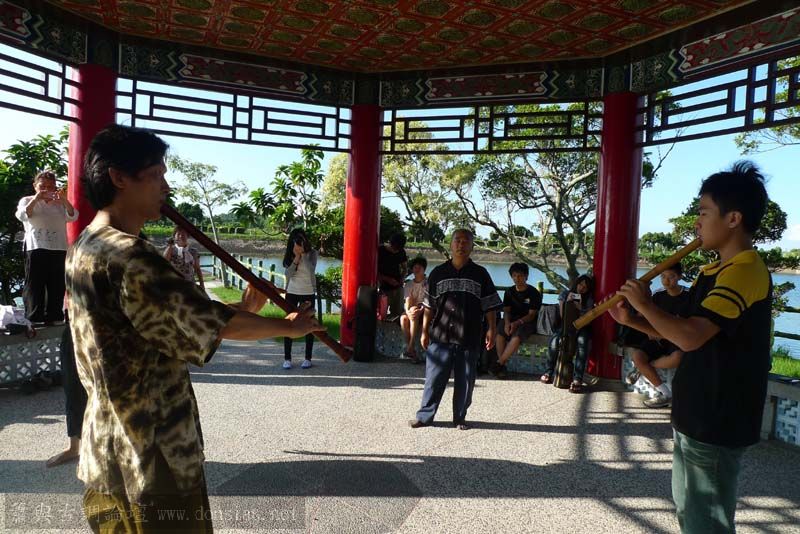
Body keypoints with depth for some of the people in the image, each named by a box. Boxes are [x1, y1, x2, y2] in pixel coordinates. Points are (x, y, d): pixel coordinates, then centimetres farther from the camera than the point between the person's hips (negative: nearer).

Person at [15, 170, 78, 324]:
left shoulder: (60, 204, 15)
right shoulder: (27, 200, 9)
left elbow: (72, 216, -2)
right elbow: (22, 215, -10)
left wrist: (64, 200, -19)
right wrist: (36, 199, -22)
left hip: (59, 249, 3)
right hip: (36, 249, -2)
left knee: (57, 286, 4)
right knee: (34, 284, -3)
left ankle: (54, 319, 11)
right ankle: (33, 320, 0)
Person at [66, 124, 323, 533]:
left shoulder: (85, 248, 8)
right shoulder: (127, 255, -24)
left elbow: (174, 318, 9)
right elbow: (209, 321, -21)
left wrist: (240, 310, 2)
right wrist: (289, 326, -7)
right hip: (149, 460, -10)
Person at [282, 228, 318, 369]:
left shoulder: (312, 253, -4)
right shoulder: (289, 255, 2)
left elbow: (311, 270, -21)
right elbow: (288, 273, -10)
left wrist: (303, 254, -23)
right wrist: (296, 257, -18)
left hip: (308, 293, -2)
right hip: (292, 292, 2)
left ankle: (308, 358, 12)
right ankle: (287, 358, 6)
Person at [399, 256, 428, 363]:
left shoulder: (429, 282, 4)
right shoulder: (409, 284, 14)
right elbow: (408, 300, -2)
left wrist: (420, 309, -27)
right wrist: (407, 311, -24)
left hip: (424, 310, -3)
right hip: (411, 309, 3)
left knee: (414, 312, -36)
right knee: (403, 318, -30)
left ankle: (410, 347, -36)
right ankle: (411, 349, -26)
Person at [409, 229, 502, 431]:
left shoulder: (480, 274, 5)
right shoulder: (438, 273, 7)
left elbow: (489, 306, 6)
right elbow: (429, 306, 9)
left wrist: (491, 329, -1)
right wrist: (424, 331, 9)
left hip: (469, 338, 0)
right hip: (440, 337, 0)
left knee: (465, 381, 7)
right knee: (434, 378, 3)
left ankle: (460, 418, 22)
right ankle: (424, 415, 15)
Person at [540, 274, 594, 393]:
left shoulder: (589, 299, 4)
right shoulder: (565, 294, 6)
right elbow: (561, 316, 1)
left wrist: (580, 308, -20)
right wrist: (567, 302, -15)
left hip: (581, 327, -1)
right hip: (565, 326, 1)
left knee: (582, 341, -38)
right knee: (555, 339, -34)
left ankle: (577, 379, -43)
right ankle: (549, 372, -17)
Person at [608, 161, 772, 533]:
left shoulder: (743, 271, -22)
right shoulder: (716, 271, 12)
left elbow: (690, 337, -32)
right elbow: (682, 331, 16)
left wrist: (645, 305, -18)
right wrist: (632, 321, 5)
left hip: (717, 422, -10)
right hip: (698, 415, 10)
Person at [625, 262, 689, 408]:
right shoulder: (658, 296, 8)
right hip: (659, 338, 3)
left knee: (677, 358, -40)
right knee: (637, 355, -28)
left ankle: (643, 368, -11)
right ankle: (665, 393, -17)